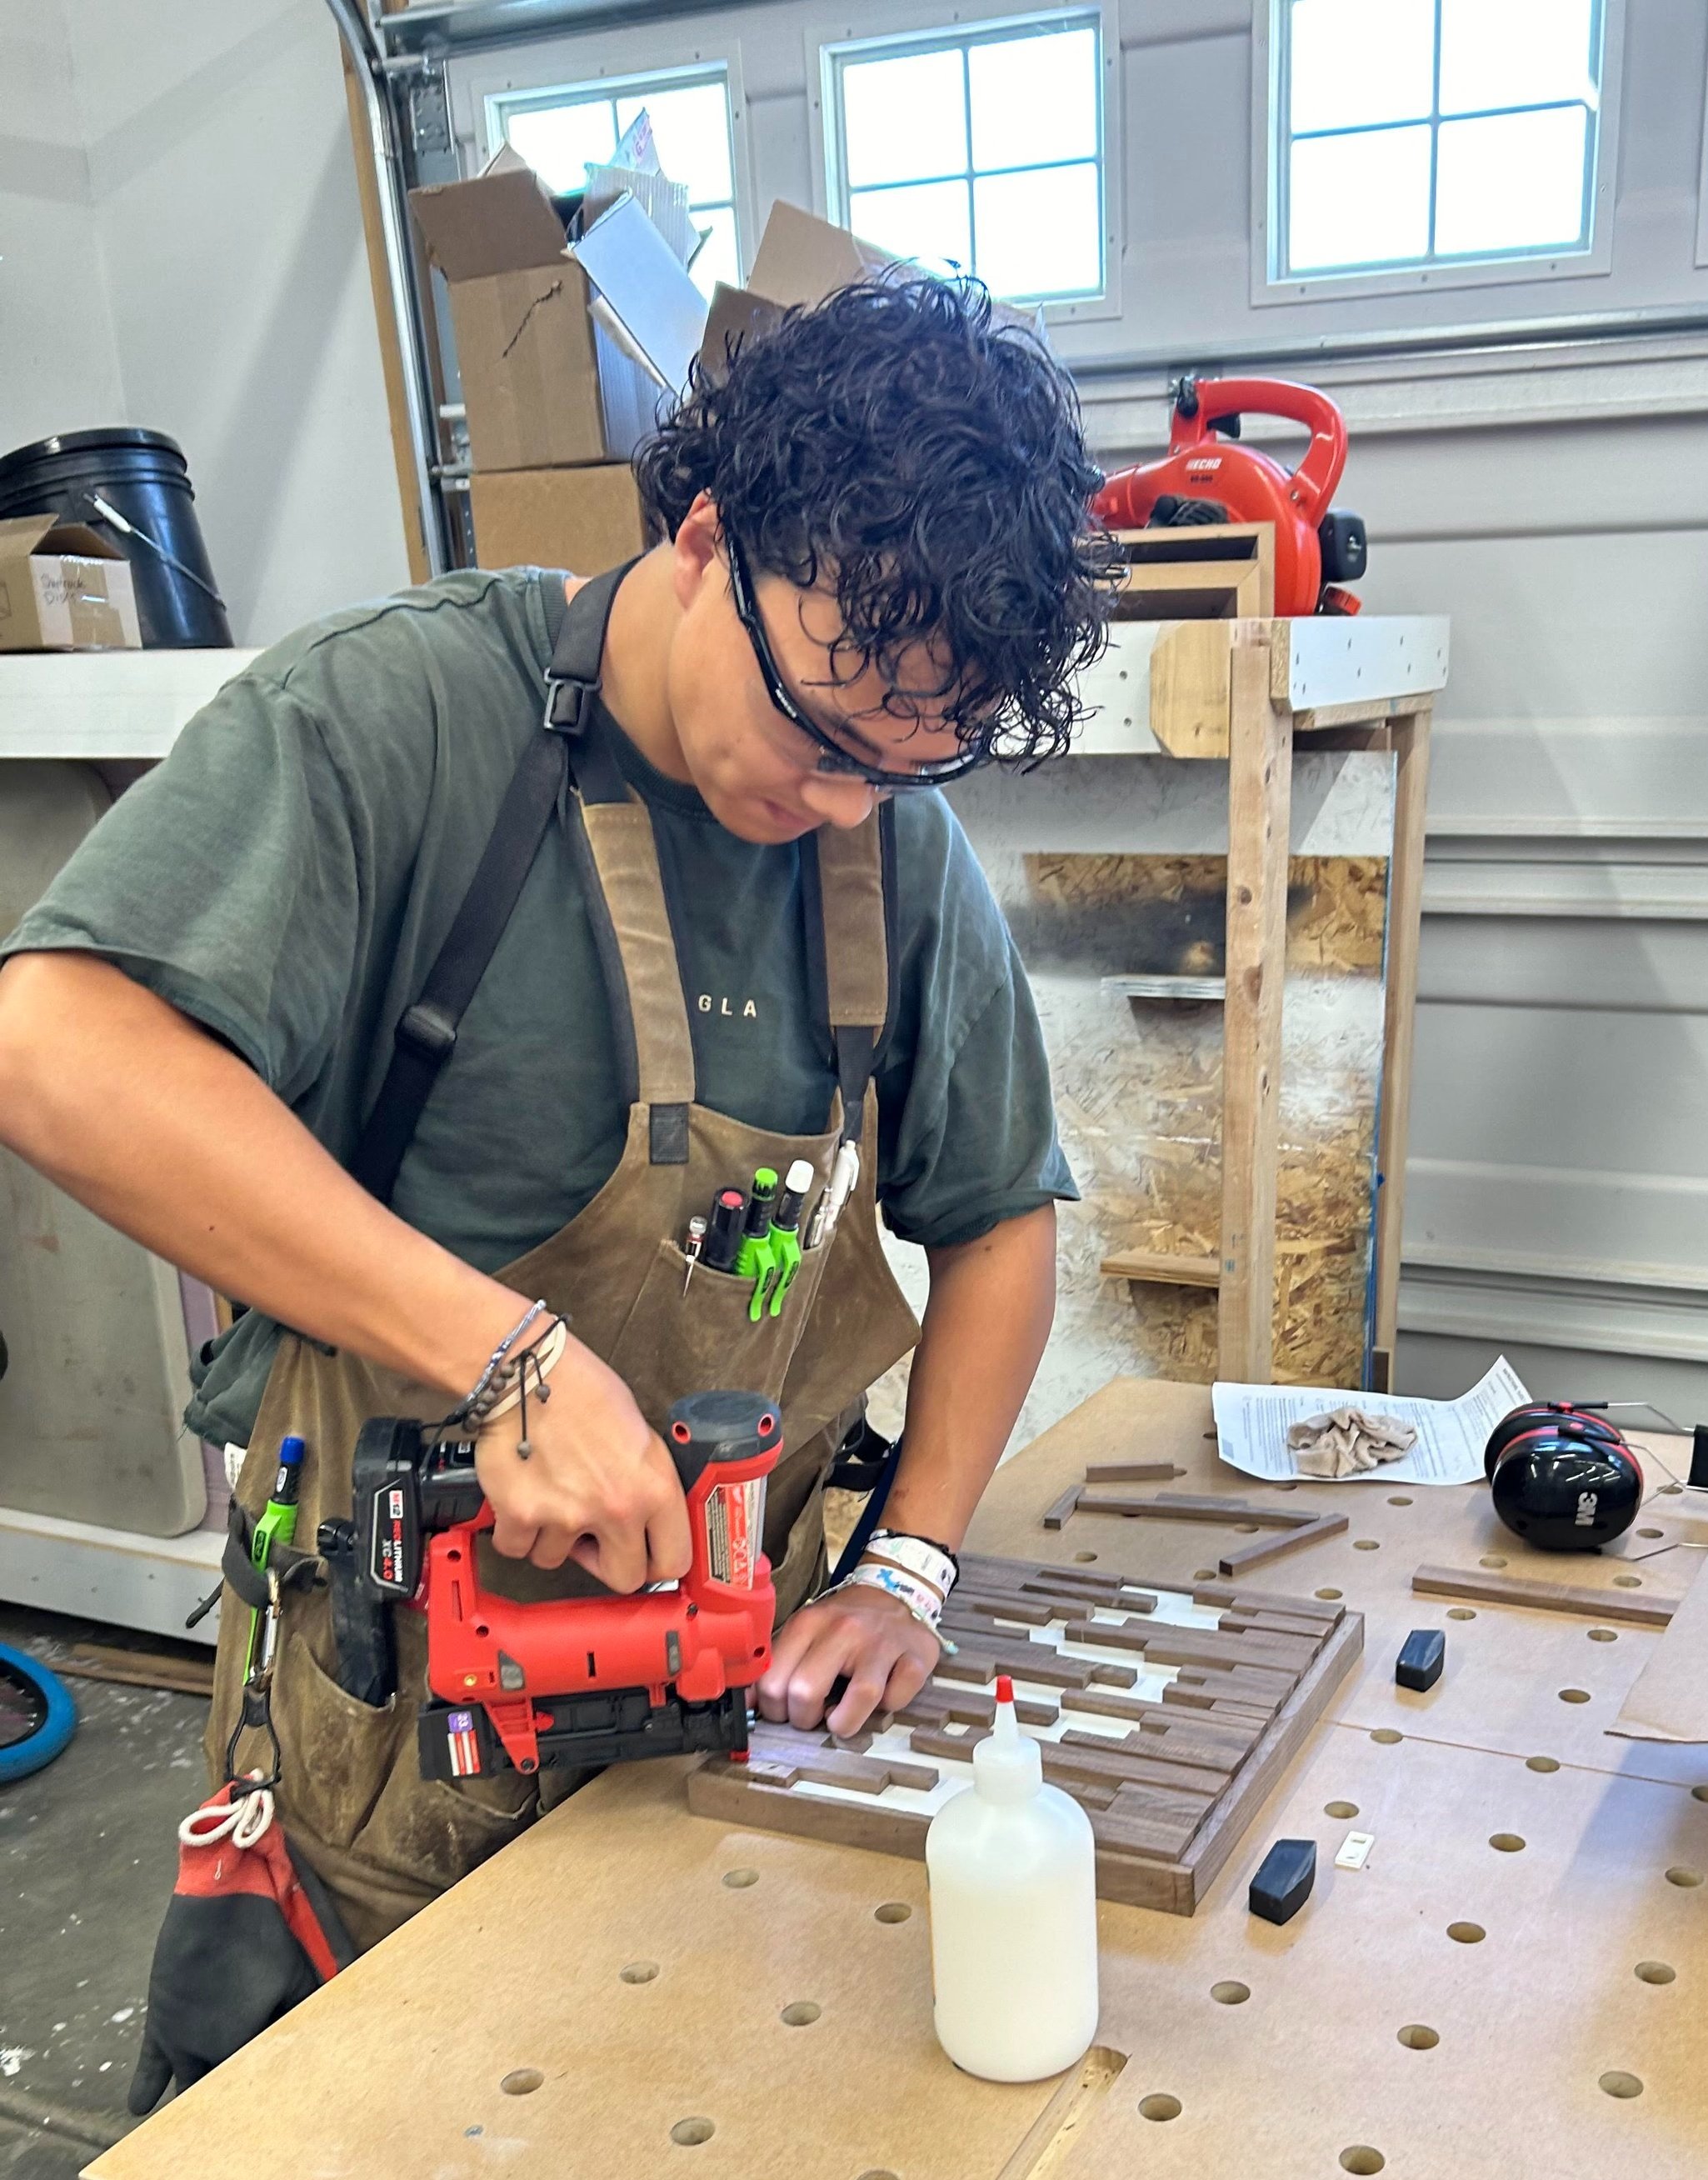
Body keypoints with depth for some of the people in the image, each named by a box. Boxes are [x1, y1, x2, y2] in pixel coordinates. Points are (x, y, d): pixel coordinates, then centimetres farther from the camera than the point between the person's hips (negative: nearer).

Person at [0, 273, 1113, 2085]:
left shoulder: (904, 850, -1)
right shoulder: (403, 714, -18)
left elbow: (1001, 1213, 8)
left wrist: (909, 1566, -2)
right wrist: (510, 1353, -35)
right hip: (406, 1703, -4)